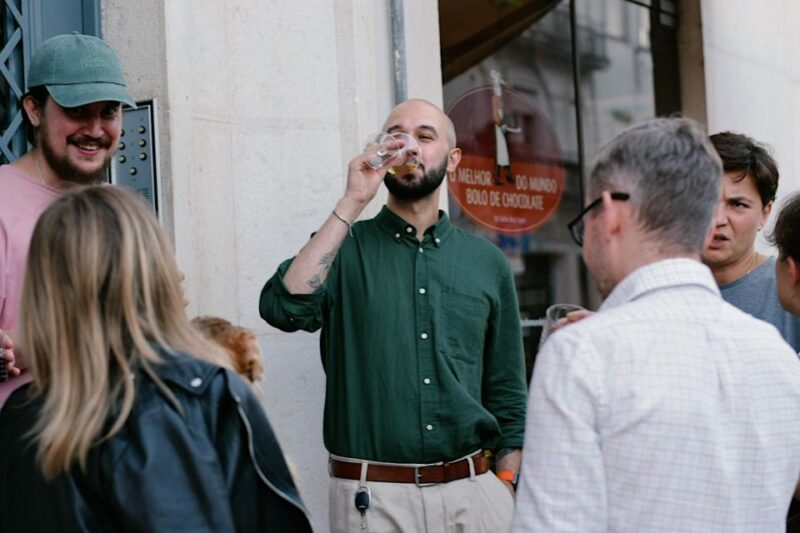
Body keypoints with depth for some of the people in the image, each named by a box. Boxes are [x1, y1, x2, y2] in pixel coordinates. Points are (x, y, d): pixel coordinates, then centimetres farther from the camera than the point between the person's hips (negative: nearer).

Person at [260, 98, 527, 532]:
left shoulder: (487, 262, 8)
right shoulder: (345, 247, 2)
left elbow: (507, 394, 10)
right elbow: (285, 308, -18)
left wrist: (507, 488, 2)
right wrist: (351, 203, -15)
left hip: (474, 491, 2)